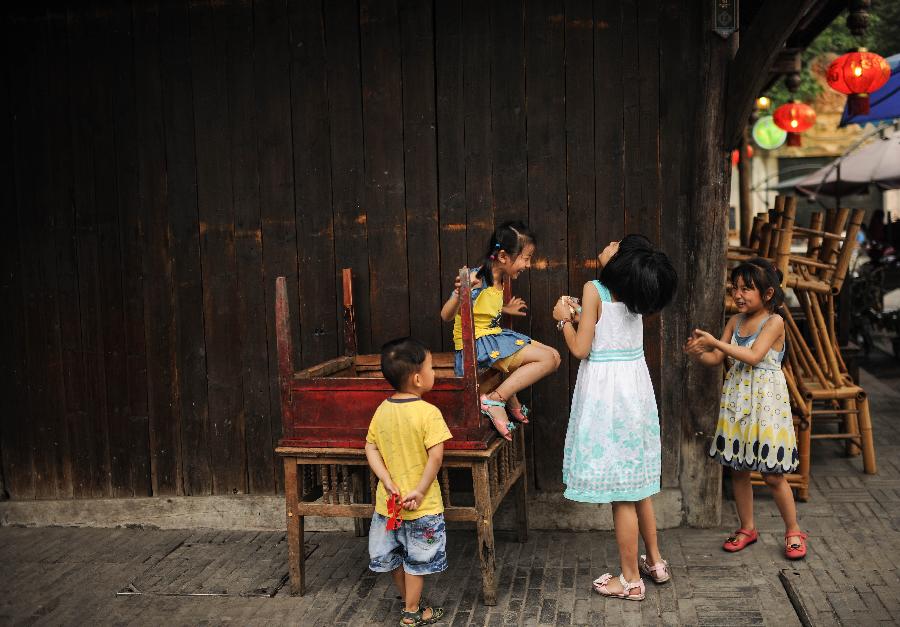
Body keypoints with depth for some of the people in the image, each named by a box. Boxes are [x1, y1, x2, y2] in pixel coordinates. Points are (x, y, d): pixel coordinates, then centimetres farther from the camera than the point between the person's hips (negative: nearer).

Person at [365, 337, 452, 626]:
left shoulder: (383, 410, -2)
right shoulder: (429, 413, -19)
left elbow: (371, 448, 0)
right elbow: (435, 455, -23)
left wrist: (388, 482, -5)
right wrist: (420, 491, -16)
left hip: (389, 501, 5)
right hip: (420, 505, -5)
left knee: (395, 556, 22)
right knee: (417, 559, 12)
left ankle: (409, 601, 39)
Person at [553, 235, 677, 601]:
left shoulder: (594, 290, -14)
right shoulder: (632, 294, 7)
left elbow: (580, 349, -13)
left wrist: (564, 320, 2)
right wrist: (579, 315, 20)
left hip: (606, 390, -8)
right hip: (635, 388, 8)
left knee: (620, 494, 1)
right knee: (638, 483, 19)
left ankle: (631, 580, 11)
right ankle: (654, 562, 31)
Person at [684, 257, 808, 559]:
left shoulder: (774, 321, -10)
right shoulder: (735, 321, 8)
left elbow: (754, 356, -21)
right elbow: (716, 359, 7)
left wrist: (716, 342, -22)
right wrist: (697, 352, -13)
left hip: (765, 399, -6)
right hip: (736, 399, 6)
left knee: (772, 474, -1)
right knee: (738, 469, 11)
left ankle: (793, 531, 17)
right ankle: (747, 528, 26)